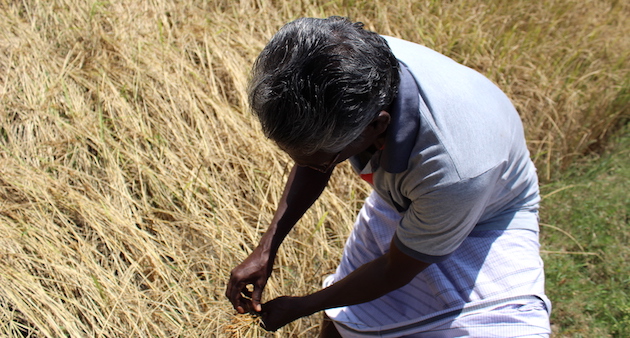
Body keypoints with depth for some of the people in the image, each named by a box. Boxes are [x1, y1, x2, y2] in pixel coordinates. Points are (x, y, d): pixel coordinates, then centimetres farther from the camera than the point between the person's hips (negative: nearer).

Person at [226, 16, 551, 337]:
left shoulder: (454, 172, -43)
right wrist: (266, 249, -9)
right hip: (397, 203, 5)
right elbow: (313, 165, -4)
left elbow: (394, 272, -22)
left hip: (484, 222, -4)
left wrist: (298, 307, -9)